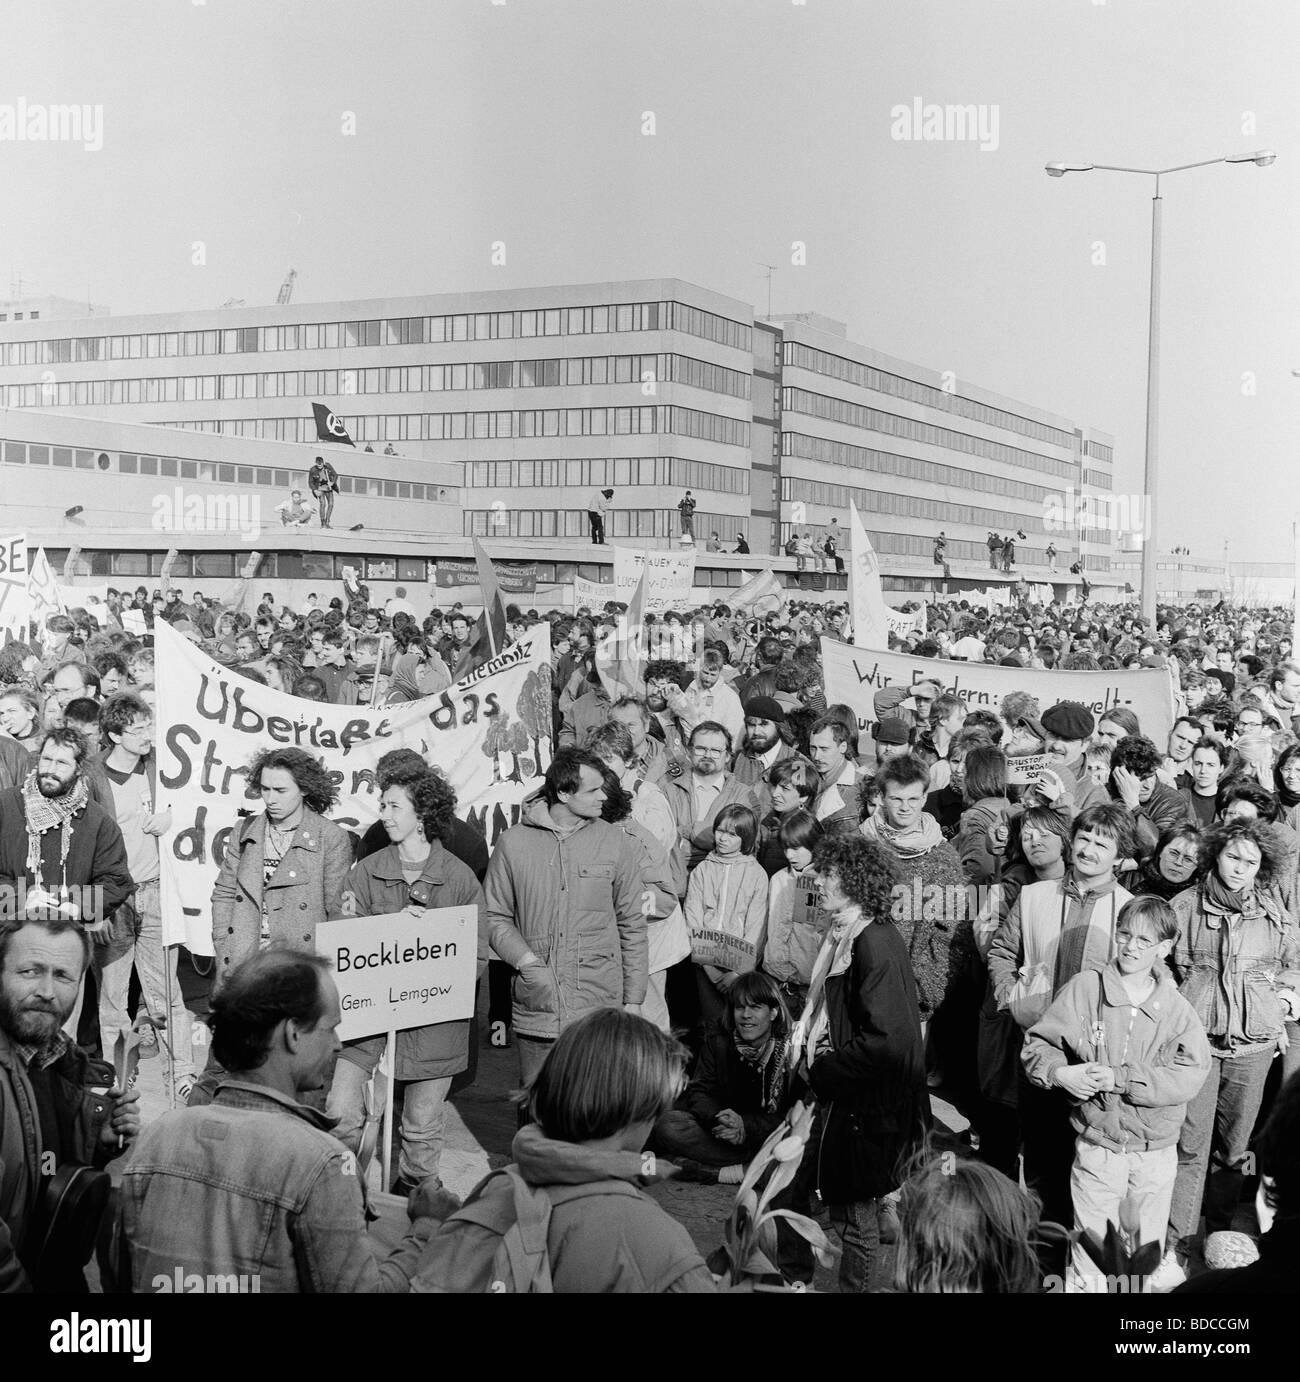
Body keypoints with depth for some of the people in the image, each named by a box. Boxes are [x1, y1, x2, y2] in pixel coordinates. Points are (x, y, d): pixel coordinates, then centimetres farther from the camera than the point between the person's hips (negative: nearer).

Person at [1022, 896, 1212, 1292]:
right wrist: (1059, 1073, -23)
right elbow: (1037, 1044, -2)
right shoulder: (1084, 987, -7)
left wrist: (1120, 1078, -25)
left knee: (1148, 1245, 17)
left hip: (1156, 1152, 1)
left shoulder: (1176, 1008, -6)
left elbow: (1190, 1076, -17)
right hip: (1096, 1145, -1)